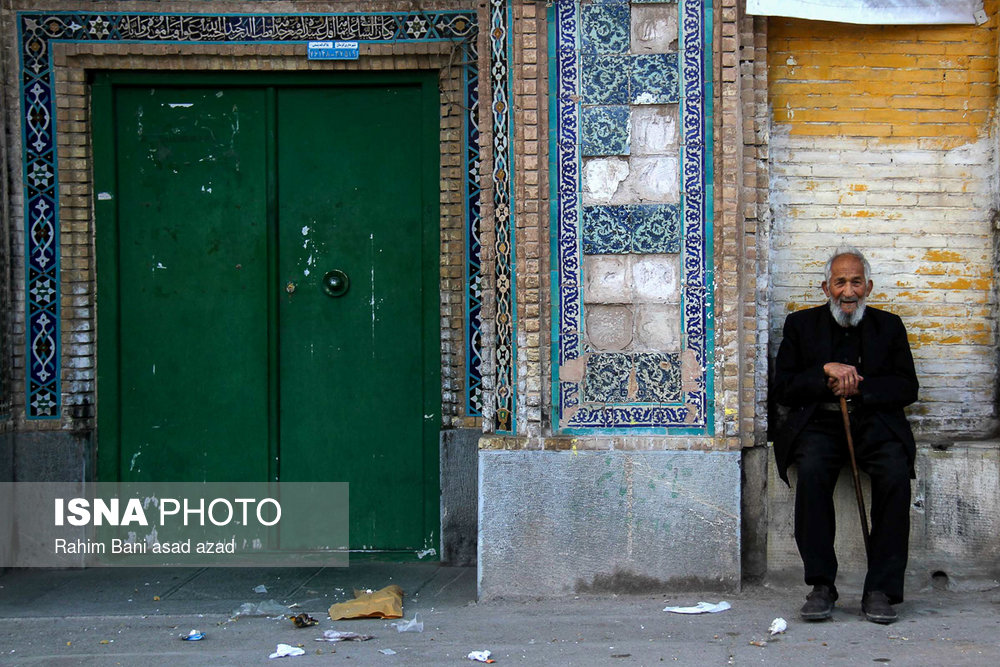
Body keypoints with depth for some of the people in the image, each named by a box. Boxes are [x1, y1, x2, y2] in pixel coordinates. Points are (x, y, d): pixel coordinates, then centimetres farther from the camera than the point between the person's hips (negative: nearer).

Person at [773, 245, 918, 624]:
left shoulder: (889, 326, 16)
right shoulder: (802, 324, 14)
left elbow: (907, 387, 6)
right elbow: (783, 388, 5)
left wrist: (857, 387, -9)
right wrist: (826, 372, -10)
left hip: (874, 423, 1)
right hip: (819, 425, 0)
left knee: (896, 473, -31)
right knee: (812, 471, -33)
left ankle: (881, 590, -25)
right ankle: (821, 586, -26)